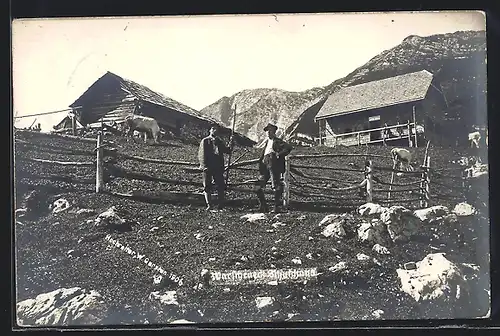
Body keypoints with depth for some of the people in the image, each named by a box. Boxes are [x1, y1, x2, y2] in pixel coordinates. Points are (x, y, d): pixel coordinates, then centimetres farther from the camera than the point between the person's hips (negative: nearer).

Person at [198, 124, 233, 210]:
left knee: (221, 186, -1)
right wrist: (204, 166, -13)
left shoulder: (219, 141, 16)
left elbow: (227, 151, 7)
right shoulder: (205, 141, 4)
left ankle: (221, 205, 5)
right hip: (207, 167, -3)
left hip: (218, 168, 3)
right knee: (207, 187, -3)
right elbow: (201, 154, -3)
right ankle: (209, 205, 1)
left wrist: (230, 143, -10)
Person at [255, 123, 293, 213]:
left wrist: (279, 154, -15)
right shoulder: (266, 142, 24)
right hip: (264, 166, 7)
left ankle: (277, 207, -5)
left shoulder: (278, 141, 3)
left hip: (274, 165, -7)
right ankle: (263, 207, 11)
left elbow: (289, 147, -10)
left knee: (276, 187, -8)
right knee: (259, 188, 2)